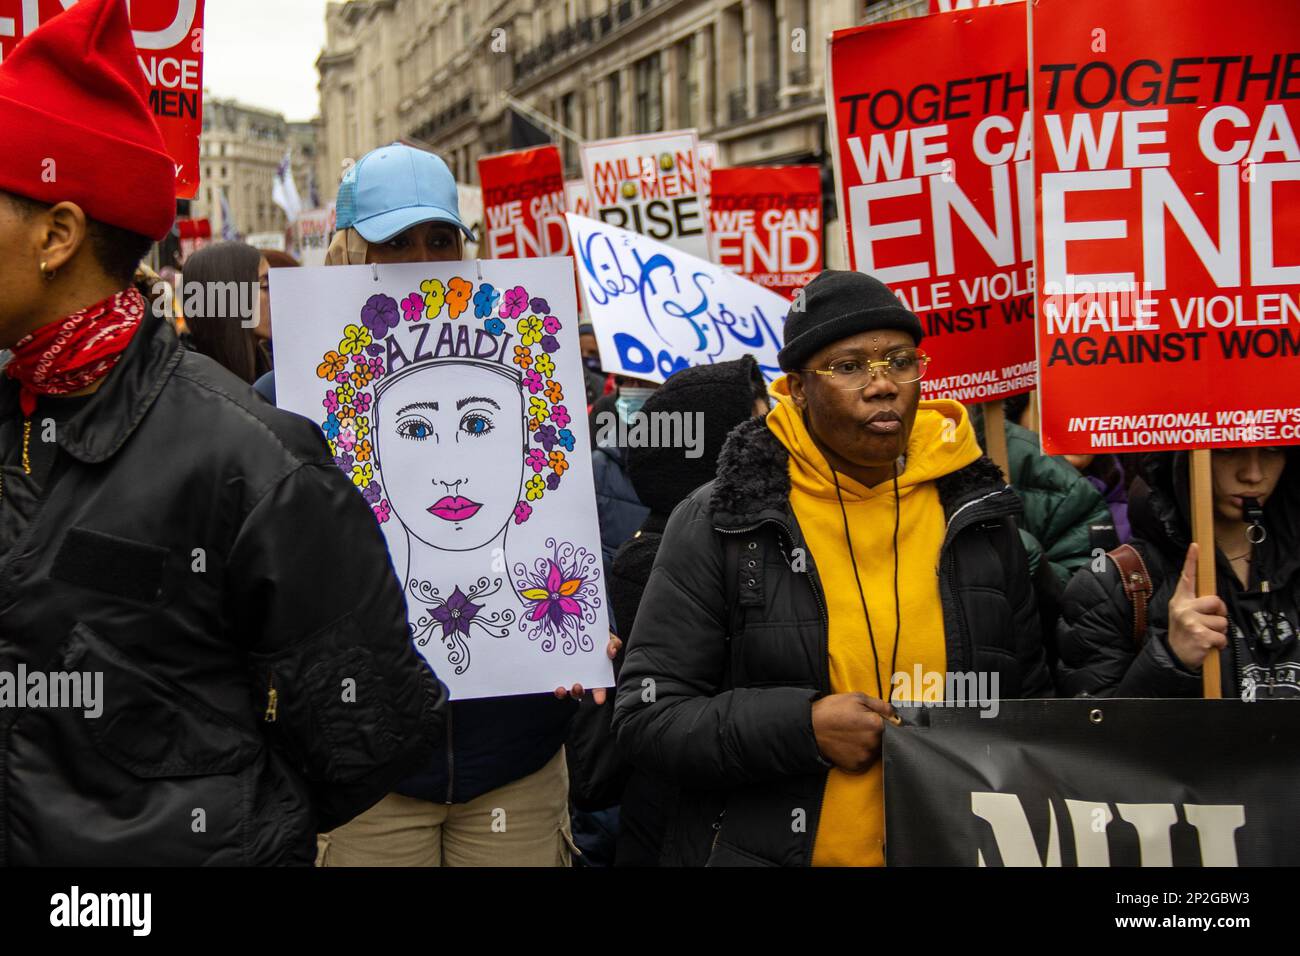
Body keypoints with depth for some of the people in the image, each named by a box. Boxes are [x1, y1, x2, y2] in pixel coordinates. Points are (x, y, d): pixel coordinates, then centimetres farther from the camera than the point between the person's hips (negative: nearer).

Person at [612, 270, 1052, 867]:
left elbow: (1028, 704, 11)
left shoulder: (978, 519, 1)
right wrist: (803, 727, -21)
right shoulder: (718, 523, -9)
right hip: (761, 848, -3)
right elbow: (646, 717, -10)